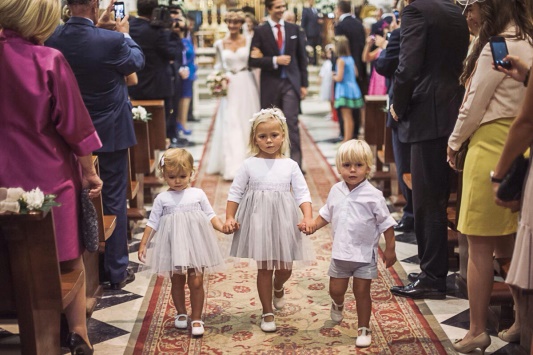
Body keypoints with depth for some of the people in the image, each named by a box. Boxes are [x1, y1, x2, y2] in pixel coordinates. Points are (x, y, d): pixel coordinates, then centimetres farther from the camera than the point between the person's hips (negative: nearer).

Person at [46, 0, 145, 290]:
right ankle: (117, 271, 15)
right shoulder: (112, 40, -22)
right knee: (114, 200, 6)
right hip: (111, 132, -4)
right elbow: (137, 61, 0)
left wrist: (97, 25, 12)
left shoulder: (53, 39, -9)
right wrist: (124, 34, 15)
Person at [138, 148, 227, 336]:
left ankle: (196, 318, 11)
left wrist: (222, 227, -11)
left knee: (196, 282, -2)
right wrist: (143, 244, -1)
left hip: (195, 244, 0)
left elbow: (210, 215, 5)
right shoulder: (162, 199, 1)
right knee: (177, 282, 12)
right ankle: (181, 313, 32)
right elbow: (152, 223, 4)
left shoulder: (198, 194, 2)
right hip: (173, 246, 1)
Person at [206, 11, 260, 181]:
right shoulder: (220, 44, 5)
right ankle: (233, 165, -1)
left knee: (248, 123, 7)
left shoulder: (249, 41, 1)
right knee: (230, 125, -3)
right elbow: (219, 66, 12)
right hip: (230, 87, 0)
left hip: (247, 85, 0)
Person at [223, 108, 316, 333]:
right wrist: (229, 218, -6)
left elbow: (302, 194, -1)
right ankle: (267, 312, 20)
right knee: (264, 268, 5)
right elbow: (235, 193, 3)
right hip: (258, 222, -1)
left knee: (285, 267, 8)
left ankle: (278, 288, 45)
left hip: (284, 222, 1)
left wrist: (308, 217, -15)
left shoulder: (290, 166, 2)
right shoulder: (249, 165, -1)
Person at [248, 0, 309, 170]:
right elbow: (252, 60, -4)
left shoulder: (294, 29, 7)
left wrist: (304, 84, 4)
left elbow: (302, 57, 9)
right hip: (270, 85, 0)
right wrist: (275, 61, -15)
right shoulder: (260, 31, 0)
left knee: (292, 122, -9)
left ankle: (296, 163, -9)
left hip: (291, 83, 0)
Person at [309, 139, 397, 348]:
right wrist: (313, 225, 0)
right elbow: (326, 214, 15)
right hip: (340, 252, 4)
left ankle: (363, 329, 19)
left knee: (362, 292, 4)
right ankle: (338, 304, 49)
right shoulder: (336, 191, 0)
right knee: (336, 289, 14)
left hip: (364, 255, -4)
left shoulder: (373, 195, -14)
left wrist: (390, 248, -8)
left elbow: (386, 223, -8)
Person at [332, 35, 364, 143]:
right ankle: (349, 138, 22)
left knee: (346, 117, -7)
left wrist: (333, 77, 1)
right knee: (349, 117, 15)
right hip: (352, 88, 8)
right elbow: (355, 73, 18)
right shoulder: (350, 58, 9)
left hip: (344, 89, -8)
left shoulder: (341, 60, -15)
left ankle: (346, 140, -5)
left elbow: (339, 78, -19)